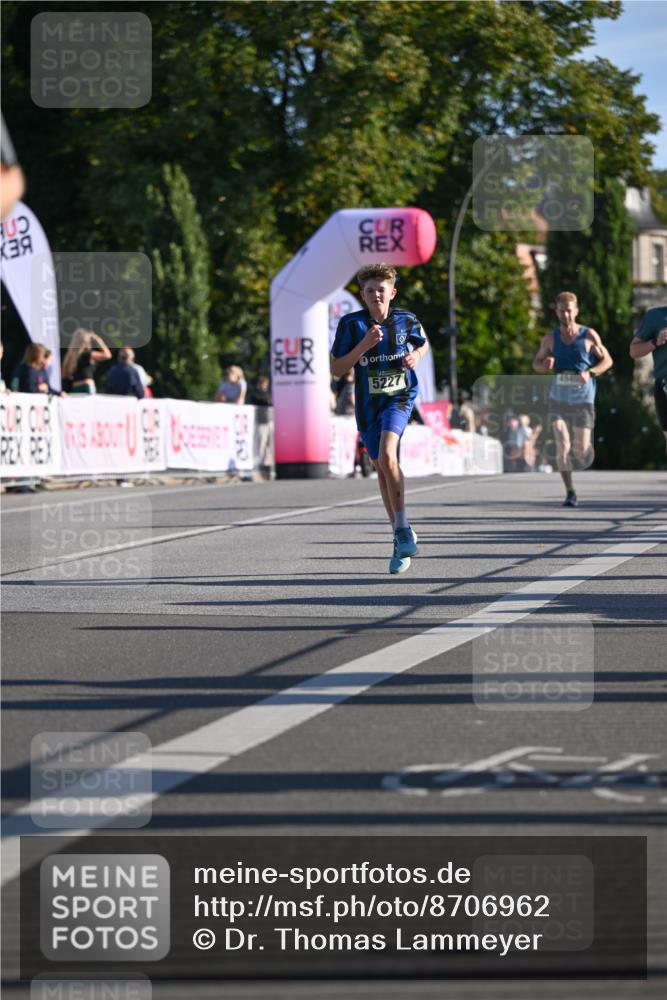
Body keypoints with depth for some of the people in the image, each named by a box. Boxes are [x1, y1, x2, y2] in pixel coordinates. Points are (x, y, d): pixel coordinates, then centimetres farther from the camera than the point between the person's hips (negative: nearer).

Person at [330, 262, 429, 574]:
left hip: (399, 398, -2)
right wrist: (363, 346, -22)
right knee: (381, 468, 11)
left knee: (387, 456, -26)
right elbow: (336, 370, -9)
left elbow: (423, 344, 19)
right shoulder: (351, 324, -8)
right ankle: (401, 537, 25)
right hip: (368, 405, 2)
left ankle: (403, 528, -20)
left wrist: (416, 356, -4)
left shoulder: (407, 321, -3)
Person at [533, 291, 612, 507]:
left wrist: (590, 373, -13)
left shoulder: (589, 335, 0)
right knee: (562, 446, -13)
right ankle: (570, 492, -8)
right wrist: (545, 365, -10)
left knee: (581, 450, -2)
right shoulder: (550, 338, 5)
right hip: (558, 398, 1)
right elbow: (536, 363, 15)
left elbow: (607, 360, 6)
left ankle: (585, 452, 37)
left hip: (583, 398, -1)